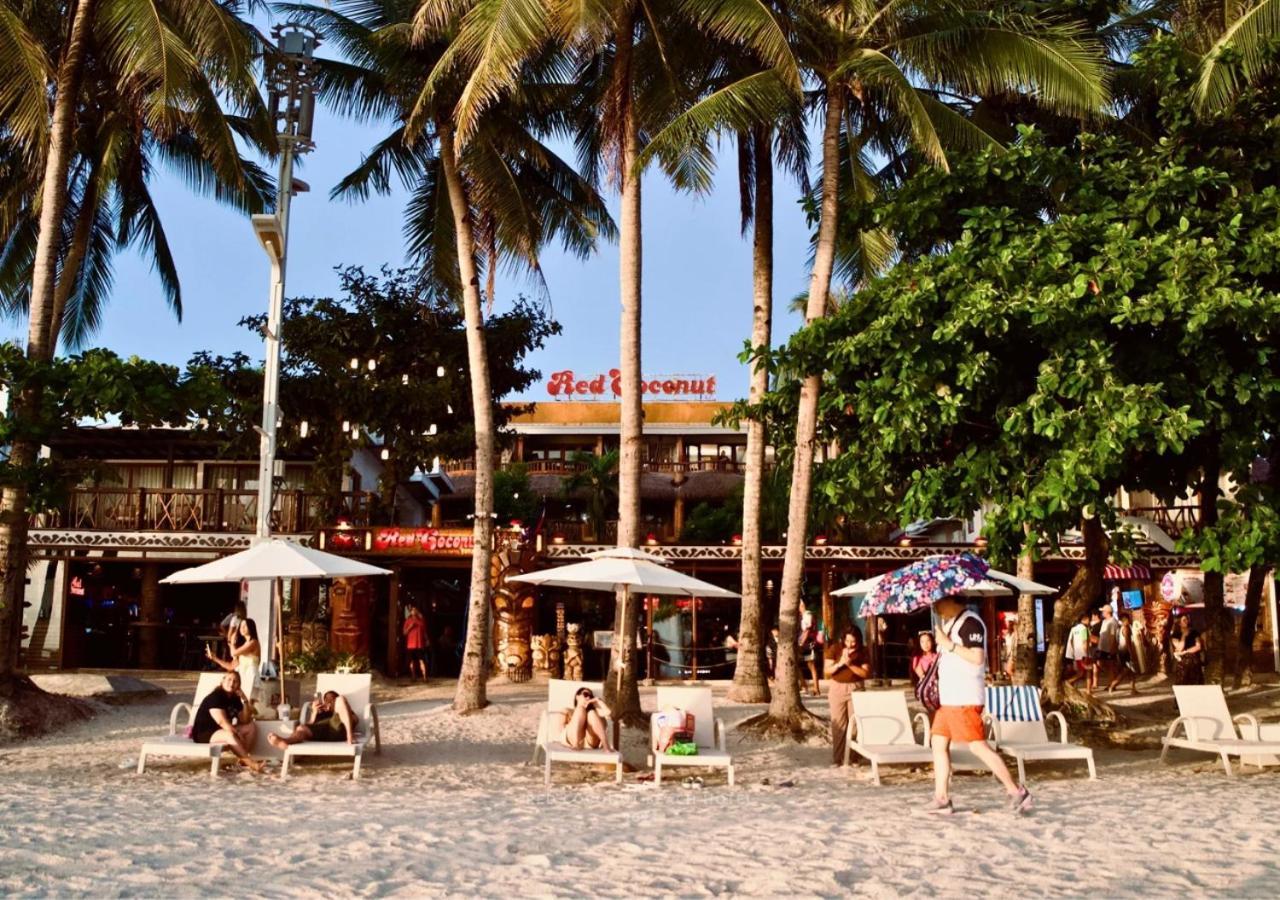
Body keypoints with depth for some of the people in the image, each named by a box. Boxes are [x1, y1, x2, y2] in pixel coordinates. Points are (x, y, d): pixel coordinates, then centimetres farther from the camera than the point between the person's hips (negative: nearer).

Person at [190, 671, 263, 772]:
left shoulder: (235, 699, 7)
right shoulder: (215, 697, -18)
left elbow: (245, 721, 6)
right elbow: (222, 722, -27)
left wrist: (245, 701, -6)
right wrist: (239, 735, -28)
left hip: (222, 731, 10)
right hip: (203, 733, -10)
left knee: (252, 727, -1)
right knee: (230, 735, -38)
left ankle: (243, 759, -18)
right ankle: (250, 762, -36)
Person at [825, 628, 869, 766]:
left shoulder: (862, 651, 0)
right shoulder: (834, 649, -2)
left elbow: (865, 673, -7)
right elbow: (828, 670, -5)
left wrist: (850, 664, -18)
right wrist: (840, 663, -21)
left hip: (856, 689, 1)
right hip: (837, 689, 0)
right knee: (838, 725, -1)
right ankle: (837, 758, 3)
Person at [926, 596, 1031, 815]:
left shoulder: (970, 622, -15)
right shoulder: (950, 623, 15)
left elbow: (977, 657, -23)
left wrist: (949, 645, -21)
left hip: (965, 698, -10)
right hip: (949, 697, 10)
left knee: (978, 746, -8)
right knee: (939, 743, 8)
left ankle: (1016, 791, 1)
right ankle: (941, 799, 12)